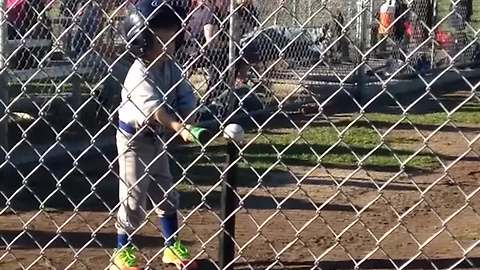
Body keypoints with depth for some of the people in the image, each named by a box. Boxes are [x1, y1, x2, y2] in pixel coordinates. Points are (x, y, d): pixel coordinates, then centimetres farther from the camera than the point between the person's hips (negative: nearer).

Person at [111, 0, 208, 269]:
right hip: (134, 137, -7)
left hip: (156, 137, 7)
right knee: (134, 196, -2)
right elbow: (153, 107, -38)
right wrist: (178, 127, -52)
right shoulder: (140, 73, -25)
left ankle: (173, 247, 28)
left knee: (166, 192, 15)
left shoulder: (171, 68, -3)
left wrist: (188, 122, -28)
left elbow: (187, 98, -8)